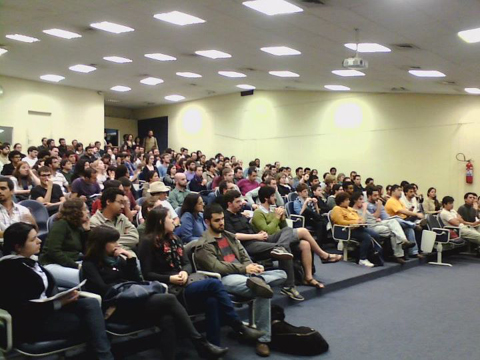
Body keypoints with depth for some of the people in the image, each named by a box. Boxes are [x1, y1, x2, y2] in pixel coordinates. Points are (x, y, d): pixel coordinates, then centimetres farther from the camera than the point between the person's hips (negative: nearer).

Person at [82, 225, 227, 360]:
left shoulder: (117, 259, 22)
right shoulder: (90, 264, 4)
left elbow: (137, 281, 17)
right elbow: (103, 291, -10)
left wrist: (130, 259, 7)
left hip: (132, 301, 7)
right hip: (116, 308, -7)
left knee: (166, 319, -26)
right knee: (169, 299, -24)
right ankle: (201, 344, -19)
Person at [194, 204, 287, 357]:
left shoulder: (229, 236, 24)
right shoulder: (203, 245, -2)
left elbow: (244, 256, 21)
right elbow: (216, 267, -14)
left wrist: (252, 266, -4)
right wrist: (244, 268, -18)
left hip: (243, 274, 9)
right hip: (225, 279, -8)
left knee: (281, 274, -12)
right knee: (262, 292, -35)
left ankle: (256, 281, -39)